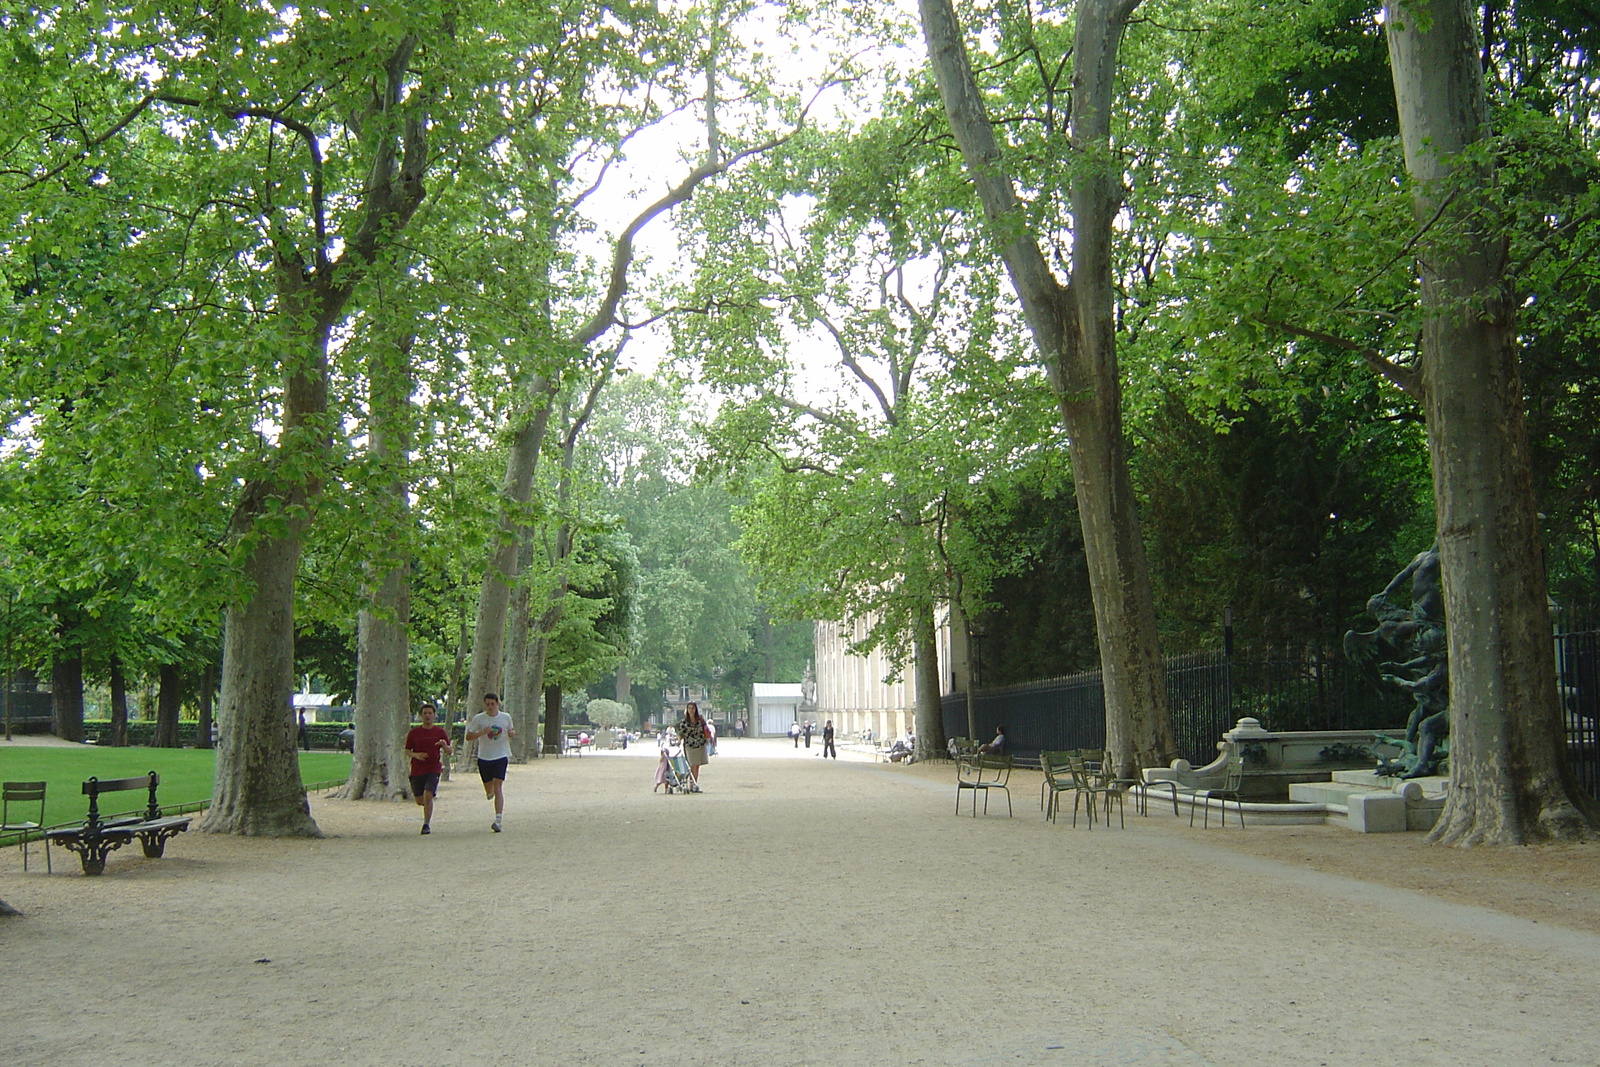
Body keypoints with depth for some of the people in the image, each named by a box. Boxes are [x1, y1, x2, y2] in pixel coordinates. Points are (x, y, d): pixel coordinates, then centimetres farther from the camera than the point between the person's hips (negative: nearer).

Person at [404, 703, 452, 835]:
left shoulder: (440, 732, 5)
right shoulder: (414, 732, 5)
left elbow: (449, 751, 7)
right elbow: (407, 751, 8)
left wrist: (444, 745, -16)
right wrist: (416, 755, -14)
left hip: (433, 769, -2)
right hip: (417, 770, 2)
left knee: (428, 796, -18)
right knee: (419, 801, 4)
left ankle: (426, 825, -8)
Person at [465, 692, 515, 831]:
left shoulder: (506, 717, 3)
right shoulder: (478, 719, -3)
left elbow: (510, 732, 19)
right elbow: (468, 737, -2)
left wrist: (512, 733, -6)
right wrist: (482, 732, -20)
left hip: (501, 757, -1)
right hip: (484, 757, 1)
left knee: (498, 788, -14)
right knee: (489, 790, 12)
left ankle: (498, 821, -16)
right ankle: (490, 792, 51)